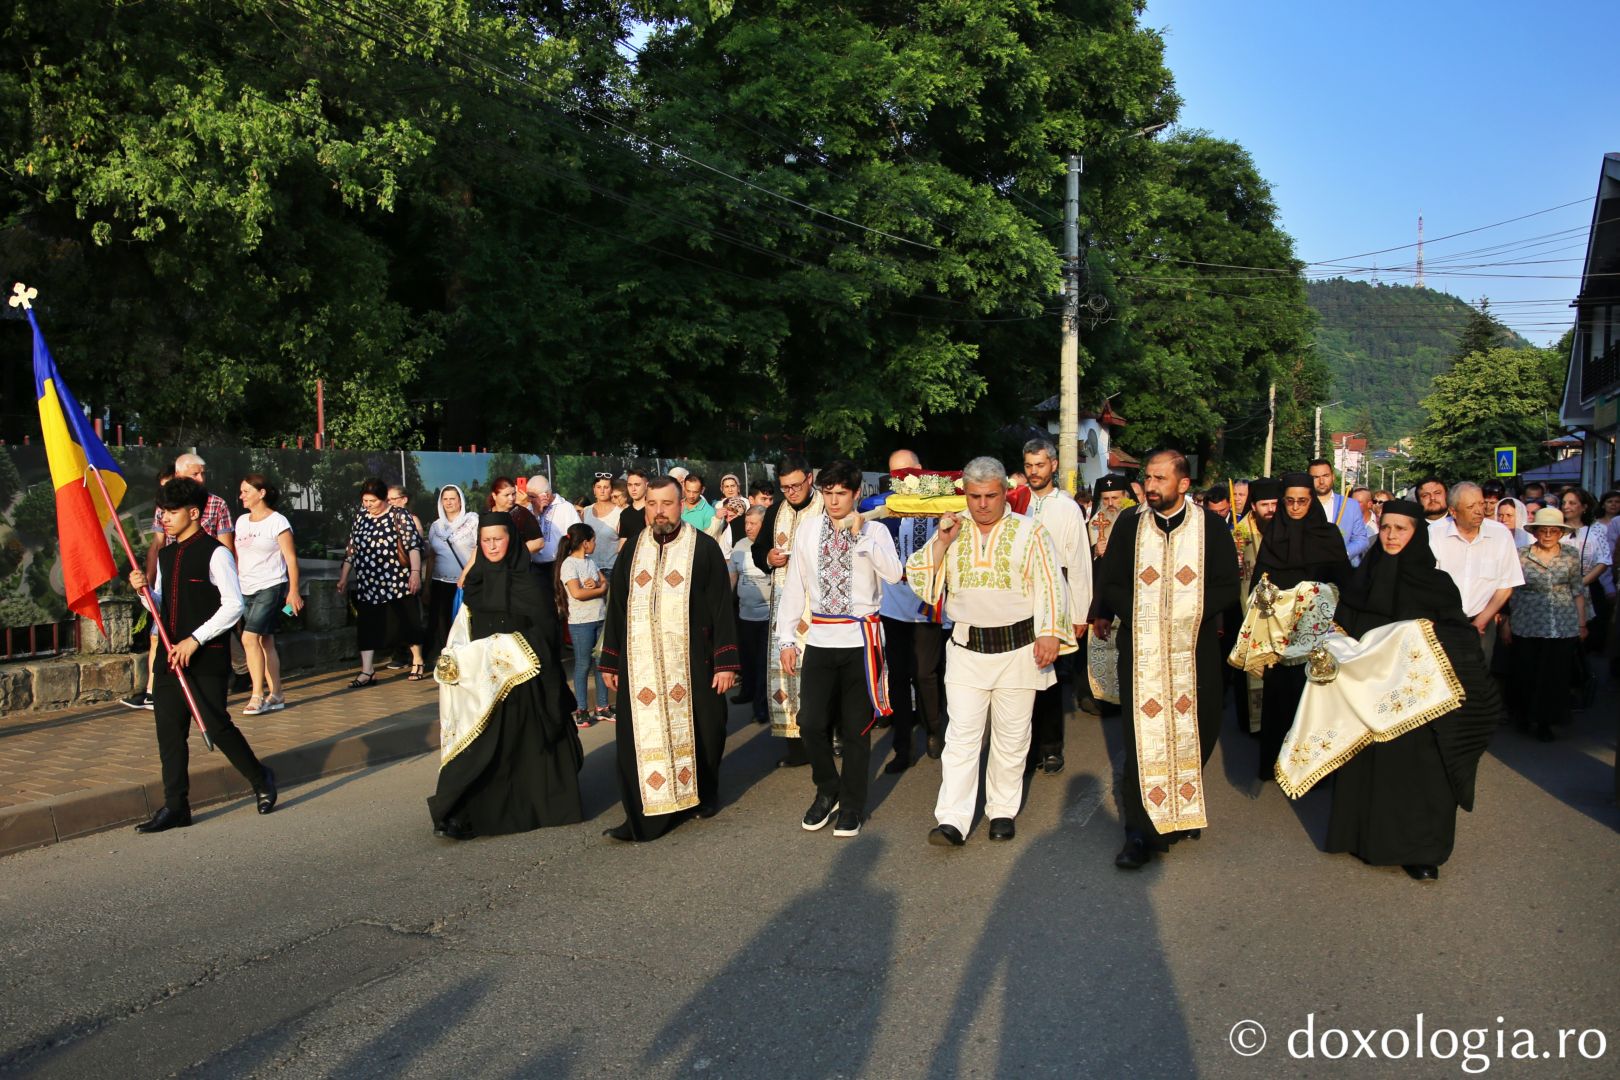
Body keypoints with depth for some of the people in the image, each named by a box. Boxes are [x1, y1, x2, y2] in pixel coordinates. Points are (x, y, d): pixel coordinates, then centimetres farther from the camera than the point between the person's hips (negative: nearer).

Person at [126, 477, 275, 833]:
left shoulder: (215, 553, -9)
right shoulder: (166, 555, 14)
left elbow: (233, 605, -15)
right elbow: (162, 608, 21)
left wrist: (195, 640, -18)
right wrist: (144, 590, 1)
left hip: (207, 658, -7)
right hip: (172, 656, 7)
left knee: (216, 725, -6)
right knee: (169, 730, 6)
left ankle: (260, 780, 16)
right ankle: (175, 807, 14)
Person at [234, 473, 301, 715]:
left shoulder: (278, 522, -6)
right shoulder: (242, 521, 13)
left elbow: (291, 558, -8)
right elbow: (238, 557, 17)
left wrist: (294, 591, -13)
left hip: (271, 587, -7)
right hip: (246, 591, 7)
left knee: (249, 637, -17)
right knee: (265, 641, 9)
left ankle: (257, 695, -12)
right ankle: (275, 695, 14)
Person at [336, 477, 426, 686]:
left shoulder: (398, 516, -5)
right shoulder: (360, 517, 11)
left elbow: (413, 545, -11)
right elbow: (351, 550, 16)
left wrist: (415, 572, -21)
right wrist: (343, 578, 17)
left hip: (397, 583, -4)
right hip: (368, 585, 5)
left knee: (407, 622, 5)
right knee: (367, 626, 0)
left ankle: (418, 662, 23)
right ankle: (367, 671, 3)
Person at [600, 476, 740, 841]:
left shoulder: (705, 548, -2)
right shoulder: (632, 551, 9)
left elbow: (722, 607, -4)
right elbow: (616, 608, 13)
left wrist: (725, 661, -9)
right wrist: (610, 662, 10)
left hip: (691, 662, -2)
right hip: (640, 666, 3)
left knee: (697, 733, 8)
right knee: (642, 739, 1)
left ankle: (705, 794, 31)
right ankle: (646, 817, 8)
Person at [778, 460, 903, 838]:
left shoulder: (874, 530, -4)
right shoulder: (808, 528, 4)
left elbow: (893, 573, -21)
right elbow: (795, 584, 6)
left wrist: (859, 533, -24)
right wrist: (786, 638, 4)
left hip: (859, 637, -2)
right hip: (819, 637, 2)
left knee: (856, 726, 7)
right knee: (812, 722, 2)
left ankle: (852, 805, 23)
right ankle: (827, 791, 27)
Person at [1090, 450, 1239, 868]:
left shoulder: (1210, 527, 2)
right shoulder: (1129, 525, 5)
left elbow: (1227, 586, 1)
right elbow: (1109, 583, 5)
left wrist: (1186, 610, -12)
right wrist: (1141, 612, -10)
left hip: (1194, 650, 0)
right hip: (1141, 651, 0)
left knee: (1195, 734, 7)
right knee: (1143, 737, -3)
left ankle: (1184, 811, 30)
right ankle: (1142, 831, 3)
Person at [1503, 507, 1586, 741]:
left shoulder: (1571, 555, 2)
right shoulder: (1520, 556, -3)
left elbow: (1577, 590, 9)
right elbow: (1510, 592, 3)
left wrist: (1582, 624, 10)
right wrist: (1506, 623, 4)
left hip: (1564, 627, 1)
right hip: (1527, 627, -1)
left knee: (1557, 676, 3)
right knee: (1526, 675, 4)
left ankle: (1545, 722, 17)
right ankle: (1528, 717, 25)